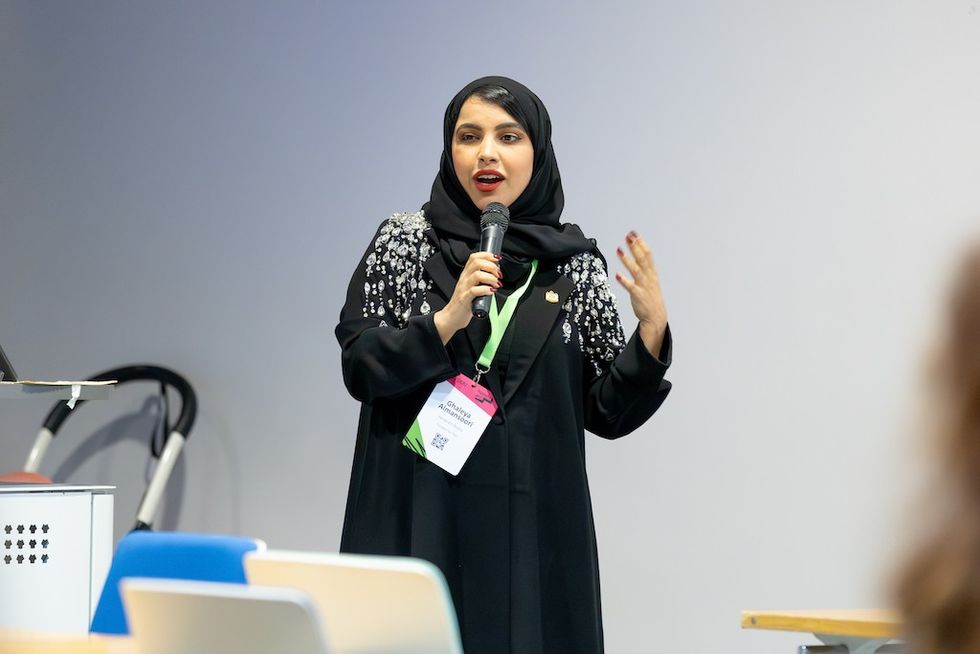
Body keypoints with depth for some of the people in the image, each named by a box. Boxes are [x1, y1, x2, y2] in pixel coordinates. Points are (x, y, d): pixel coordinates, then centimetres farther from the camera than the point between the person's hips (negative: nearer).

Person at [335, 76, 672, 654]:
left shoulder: (575, 262, 5)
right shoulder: (404, 241, 3)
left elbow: (608, 412, 4)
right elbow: (360, 369, -5)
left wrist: (652, 328, -11)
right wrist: (448, 319, -17)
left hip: (532, 531, 1)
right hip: (420, 525, -1)